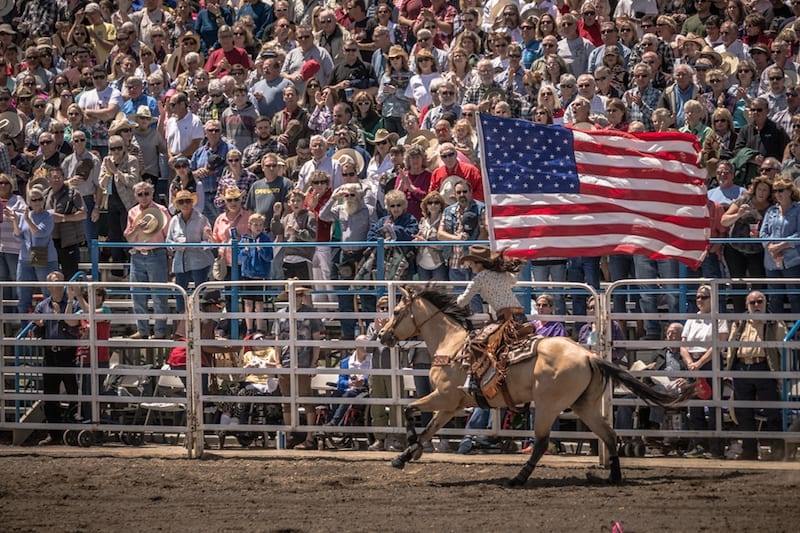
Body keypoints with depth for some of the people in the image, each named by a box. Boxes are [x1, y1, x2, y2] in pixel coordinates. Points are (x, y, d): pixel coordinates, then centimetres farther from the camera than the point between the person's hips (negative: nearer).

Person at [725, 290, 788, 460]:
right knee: (744, 414, 5)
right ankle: (749, 451, 12)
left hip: (765, 370, -4)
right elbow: (730, 348, 18)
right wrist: (729, 370, 7)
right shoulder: (738, 325, 17)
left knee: (773, 413, -4)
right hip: (741, 369, 4)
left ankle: (778, 450, 0)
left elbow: (784, 351, 2)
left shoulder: (776, 326, 6)